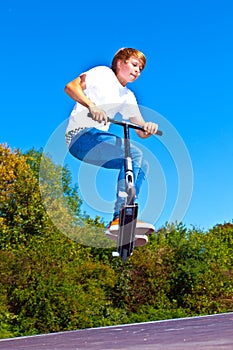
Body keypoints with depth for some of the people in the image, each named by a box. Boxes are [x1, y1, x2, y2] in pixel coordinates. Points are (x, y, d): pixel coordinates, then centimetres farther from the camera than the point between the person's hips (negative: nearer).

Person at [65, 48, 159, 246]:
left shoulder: (128, 97, 23)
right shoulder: (103, 73, 6)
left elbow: (141, 132, 13)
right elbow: (71, 86, -10)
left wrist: (148, 128, -12)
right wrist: (91, 105, -27)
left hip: (99, 138, 8)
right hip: (81, 135, -8)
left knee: (142, 165, -5)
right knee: (134, 155, -25)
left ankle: (120, 222, -11)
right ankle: (120, 219, -30)